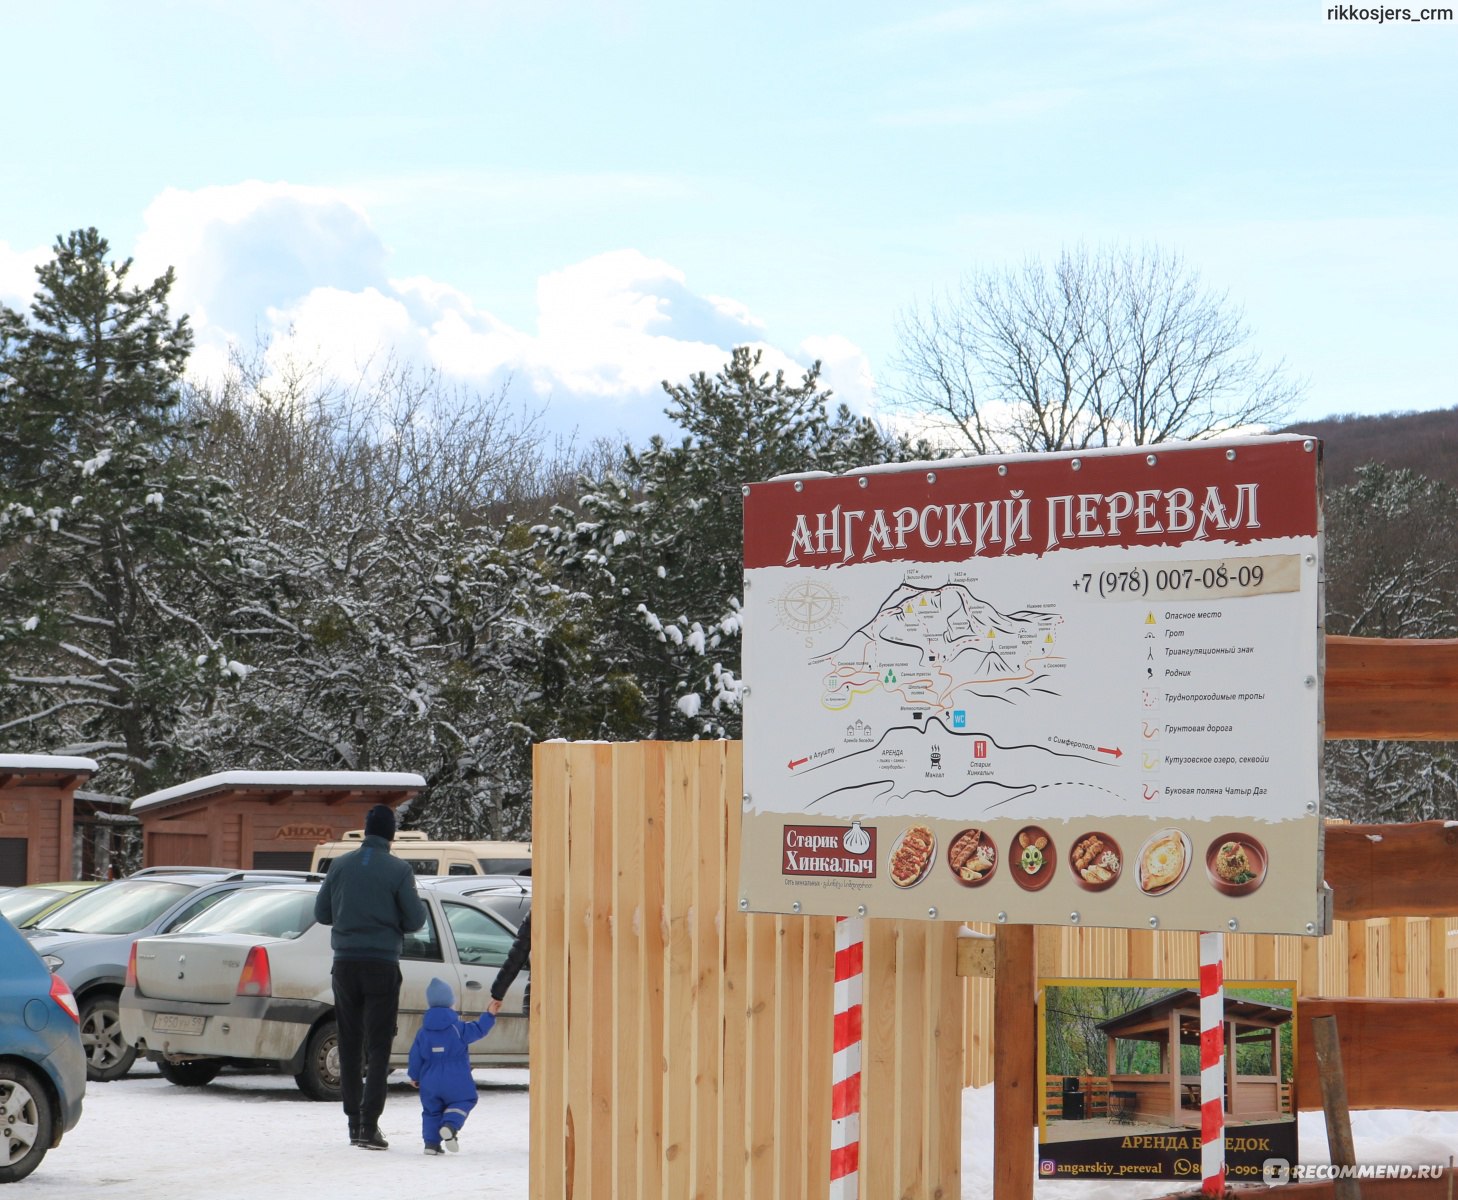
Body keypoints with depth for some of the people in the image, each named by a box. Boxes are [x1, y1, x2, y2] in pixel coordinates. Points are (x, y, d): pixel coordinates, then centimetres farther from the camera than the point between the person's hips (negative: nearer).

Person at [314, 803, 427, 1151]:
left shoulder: (341, 865, 3)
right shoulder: (398, 870, -7)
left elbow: (321, 913, 8)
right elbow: (415, 919, -6)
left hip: (345, 962, 3)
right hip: (382, 965, -3)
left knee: (350, 1045, 11)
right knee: (378, 1046, -1)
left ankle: (354, 1123, 13)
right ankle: (369, 1125, -10)